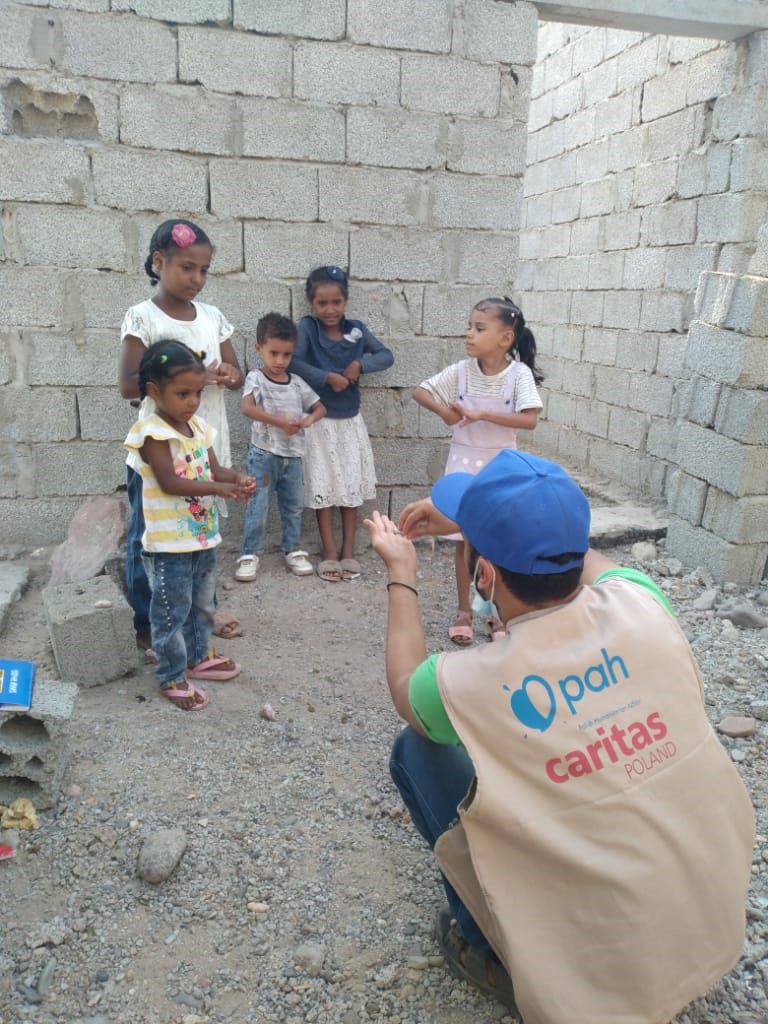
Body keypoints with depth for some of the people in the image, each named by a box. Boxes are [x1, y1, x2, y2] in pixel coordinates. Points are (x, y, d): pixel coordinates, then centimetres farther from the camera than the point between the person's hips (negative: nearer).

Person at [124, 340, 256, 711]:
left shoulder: (198, 426, 6)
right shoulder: (152, 433, -18)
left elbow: (213, 470, 8)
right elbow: (169, 482, -25)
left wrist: (236, 478, -13)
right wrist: (219, 488, -29)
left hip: (203, 534, 8)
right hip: (169, 542, -8)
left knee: (202, 604, 22)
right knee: (171, 611, 4)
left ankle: (198, 657, 41)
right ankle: (172, 677, 18)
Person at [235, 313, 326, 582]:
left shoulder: (297, 382, 6)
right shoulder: (256, 378, -7)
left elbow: (320, 408, 11)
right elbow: (247, 408, -24)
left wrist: (307, 420, -11)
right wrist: (281, 422, -30)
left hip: (292, 456, 5)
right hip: (263, 455, -4)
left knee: (294, 506, 12)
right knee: (258, 508, -3)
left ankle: (293, 550, 25)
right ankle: (250, 554, 8)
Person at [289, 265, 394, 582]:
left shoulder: (356, 328, 0)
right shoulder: (307, 327, -9)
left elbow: (387, 356, 0)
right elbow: (292, 361, -22)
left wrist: (360, 364, -16)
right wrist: (328, 378, -22)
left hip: (350, 420, 3)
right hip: (319, 420, -3)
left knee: (352, 485, 7)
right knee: (322, 487, 3)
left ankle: (348, 550, 18)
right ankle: (329, 551, 13)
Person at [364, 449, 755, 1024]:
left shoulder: (469, 683, -26)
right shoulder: (642, 605, -18)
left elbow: (406, 686, 1)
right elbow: (576, 555, 8)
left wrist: (402, 572, 10)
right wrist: (479, 521, 14)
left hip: (600, 974, -4)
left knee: (416, 750, 3)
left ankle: (502, 958, 15)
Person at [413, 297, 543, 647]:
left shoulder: (518, 373, -12)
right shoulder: (461, 371, -6)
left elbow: (529, 420, -22)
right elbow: (420, 391, 0)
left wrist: (481, 414, -26)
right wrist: (443, 411, -18)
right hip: (463, 465, 2)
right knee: (465, 541, 9)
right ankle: (464, 610, 24)